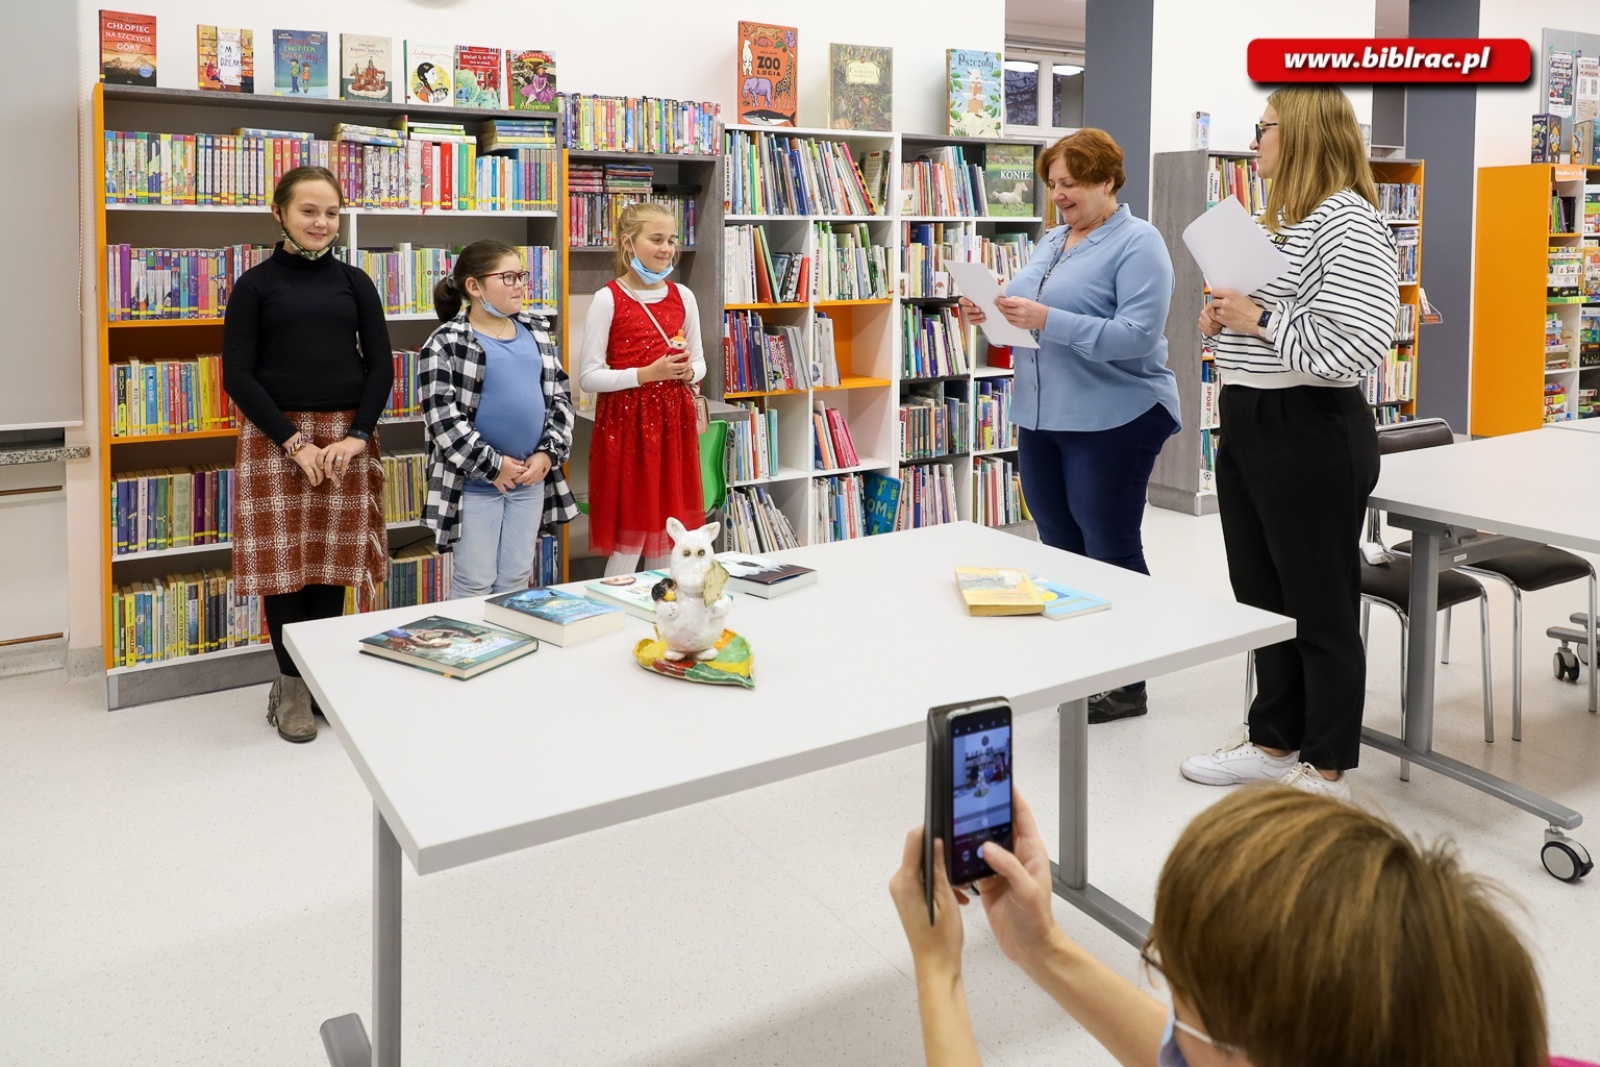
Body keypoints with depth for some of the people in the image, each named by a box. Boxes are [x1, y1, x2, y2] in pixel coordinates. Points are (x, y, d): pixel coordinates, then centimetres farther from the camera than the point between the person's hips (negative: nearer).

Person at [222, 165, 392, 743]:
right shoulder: (255, 284, 2)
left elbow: (380, 365, 6)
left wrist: (357, 435, -8)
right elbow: (238, 375, -3)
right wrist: (295, 441, -12)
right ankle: (291, 684, 14)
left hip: (347, 438, 2)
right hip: (275, 438, -2)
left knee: (333, 558, 6)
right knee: (283, 560, 0)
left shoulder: (354, 282, 9)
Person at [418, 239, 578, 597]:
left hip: (532, 479, 5)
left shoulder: (537, 333, 10)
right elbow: (442, 417, -15)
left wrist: (548, 453, -3)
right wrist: (494, 465, -14)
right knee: (475, 584, 2)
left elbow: (560, 397, 10)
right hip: (474, 483, -5)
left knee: (516, 581, 13)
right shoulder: (447, 343, -8)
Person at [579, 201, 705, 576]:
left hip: (673, 421, 5)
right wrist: (646, 374, -20)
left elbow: (698, 361, 17)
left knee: (670, 532, 11)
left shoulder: (683, 296, 7)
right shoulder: (609, 299, -8)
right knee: (628, 536, -1)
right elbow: (588, 376, -10)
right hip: (626, 422, -5)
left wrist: (688, 372, -7)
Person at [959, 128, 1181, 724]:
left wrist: (1046, 320, -28)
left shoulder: (1138, 244, -10)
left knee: (1111, 552, 1)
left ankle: (1128, 683, 14)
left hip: (1112, 421, -8)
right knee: (1059, 547, 14)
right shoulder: (1052, 241, 15)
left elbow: (1138, 335, -21)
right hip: (1040, 417, 8)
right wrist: (990, 314, -1)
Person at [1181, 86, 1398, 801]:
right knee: (1261, 598, 16)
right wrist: (1220, 319, 5)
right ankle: (1274, 743, 32)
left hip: (1310, 432, -10)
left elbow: (1359, 345, -25)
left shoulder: (1349, 224, -14)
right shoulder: (1277, 220, 15)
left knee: (1320, 607, 3)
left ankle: (1327, 771, 18)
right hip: (1246, 422, 10)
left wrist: (1260, 320, -19)